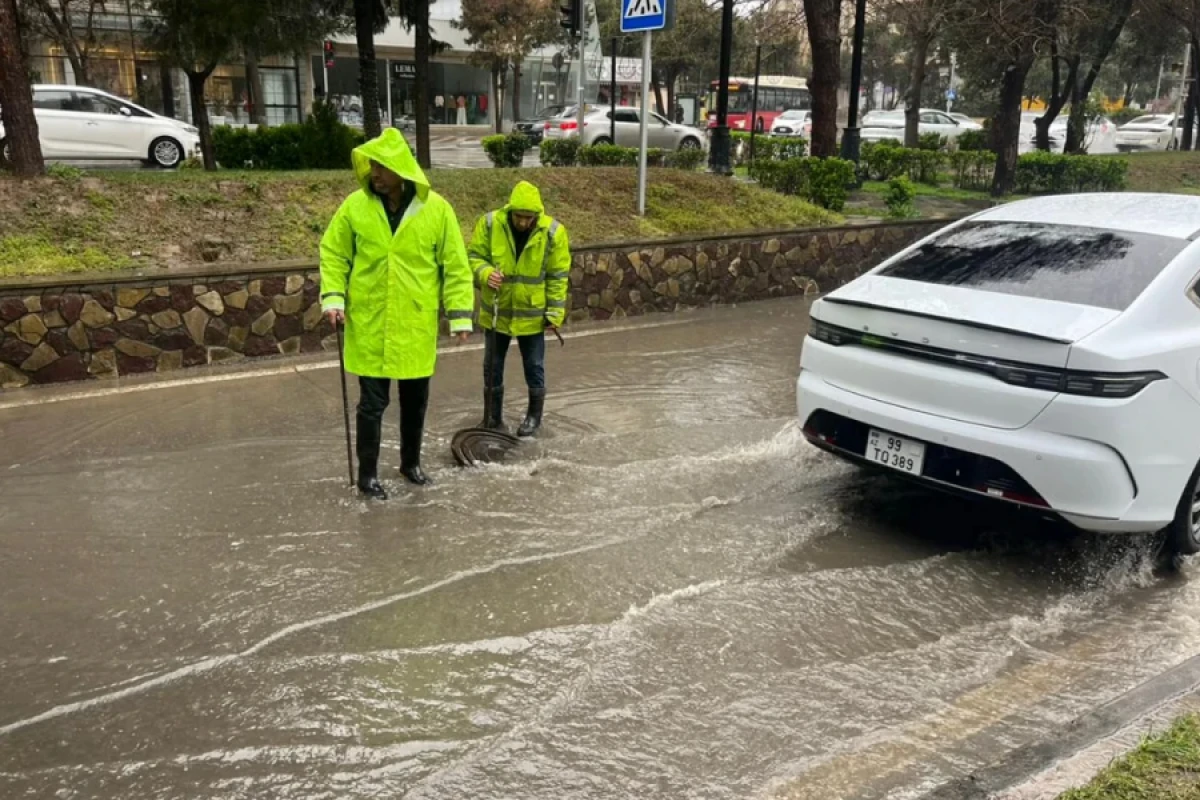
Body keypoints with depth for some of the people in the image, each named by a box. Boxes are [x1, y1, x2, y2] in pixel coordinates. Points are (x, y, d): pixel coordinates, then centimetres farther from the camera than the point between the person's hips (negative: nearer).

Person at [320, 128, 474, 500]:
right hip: (369, 324, -1)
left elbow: (455, 266, -2)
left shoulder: (436, 209, -6)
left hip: (417, 325, 1)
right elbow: (333, 254, 4)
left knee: (415, 399, 14)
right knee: (372, 402, 3)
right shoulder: (355, 206, -5)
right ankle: (367, 473, 18)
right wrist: (333, 297, -9)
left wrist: (460, 314, -5)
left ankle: (410, 462, 34)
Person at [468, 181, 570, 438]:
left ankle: (534, 416, 29)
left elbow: (557, 276, -6)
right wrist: (485, 273, -25)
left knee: (534, 367, 10)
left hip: (532, 314, -1)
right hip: (496, 312, 1)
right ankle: (492, 419, 26)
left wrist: (555, 312, -7)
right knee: (492, 368, 11)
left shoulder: (553, 232, -13)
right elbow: (474, 256, -3)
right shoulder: (489, 223, -12)